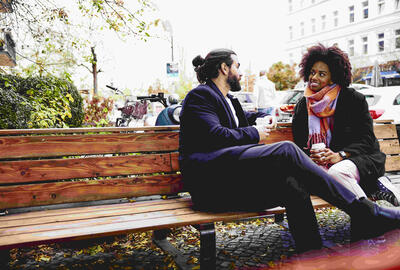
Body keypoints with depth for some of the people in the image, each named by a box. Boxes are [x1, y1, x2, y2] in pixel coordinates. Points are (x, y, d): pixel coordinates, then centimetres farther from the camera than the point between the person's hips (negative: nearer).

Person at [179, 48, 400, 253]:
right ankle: (364, 212, -21)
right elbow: (215, 135, -12)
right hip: (208, 179, -9)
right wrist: (254, 134, 0)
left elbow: (247, 117, 52)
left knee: (292, 184, -20)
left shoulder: (228, 101, 31)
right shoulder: (199, 95, 3)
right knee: (287, 151, -25)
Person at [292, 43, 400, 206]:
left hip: (361, 159, -3)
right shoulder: (302, 106, 9)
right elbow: (300, 145, 9)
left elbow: (366, 140, -4)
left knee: (336, 172, -37)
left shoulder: (355, 99, -1)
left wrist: (339, 155, -21)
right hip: (321, 165, 4)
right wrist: (311, 156, -16)